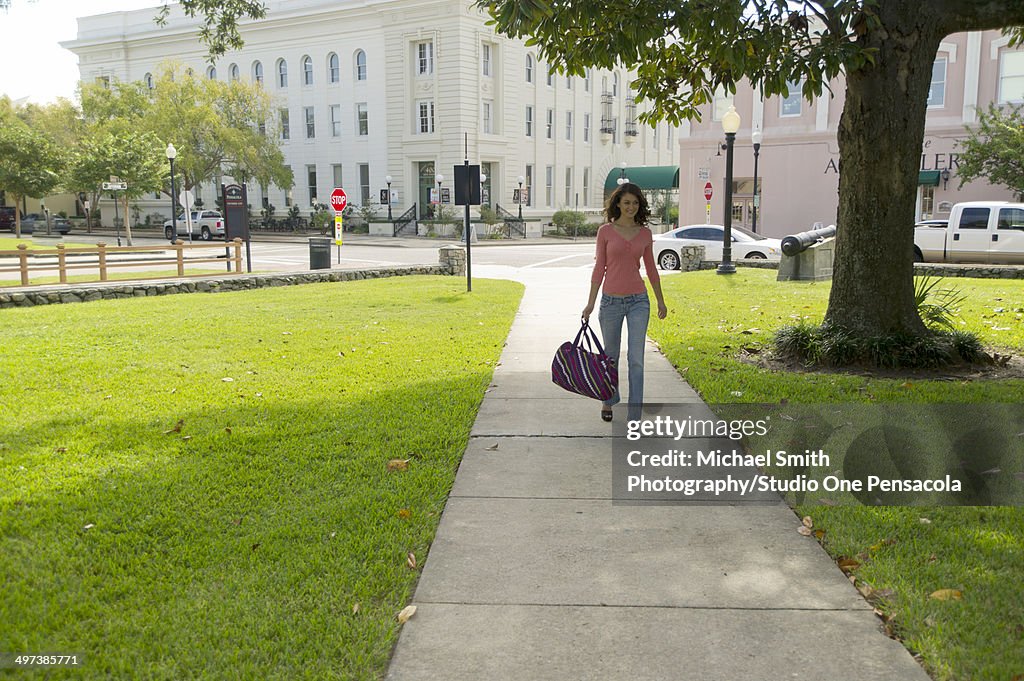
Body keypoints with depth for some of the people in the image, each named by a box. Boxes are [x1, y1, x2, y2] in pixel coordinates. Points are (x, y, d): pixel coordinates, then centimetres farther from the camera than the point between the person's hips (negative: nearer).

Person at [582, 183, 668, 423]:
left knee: (636, 358, -6)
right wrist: (590, 303, -1)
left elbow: (650, 268, 13)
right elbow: (599, 268, 1)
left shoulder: (645, 233, 4)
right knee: (611, 355, 13)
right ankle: (608, 401, 36)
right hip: (611, 300, -1)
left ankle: (634, 416, -2)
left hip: (638, 301, 1)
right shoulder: (606, 231, -2)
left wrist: (661, 301, 16)